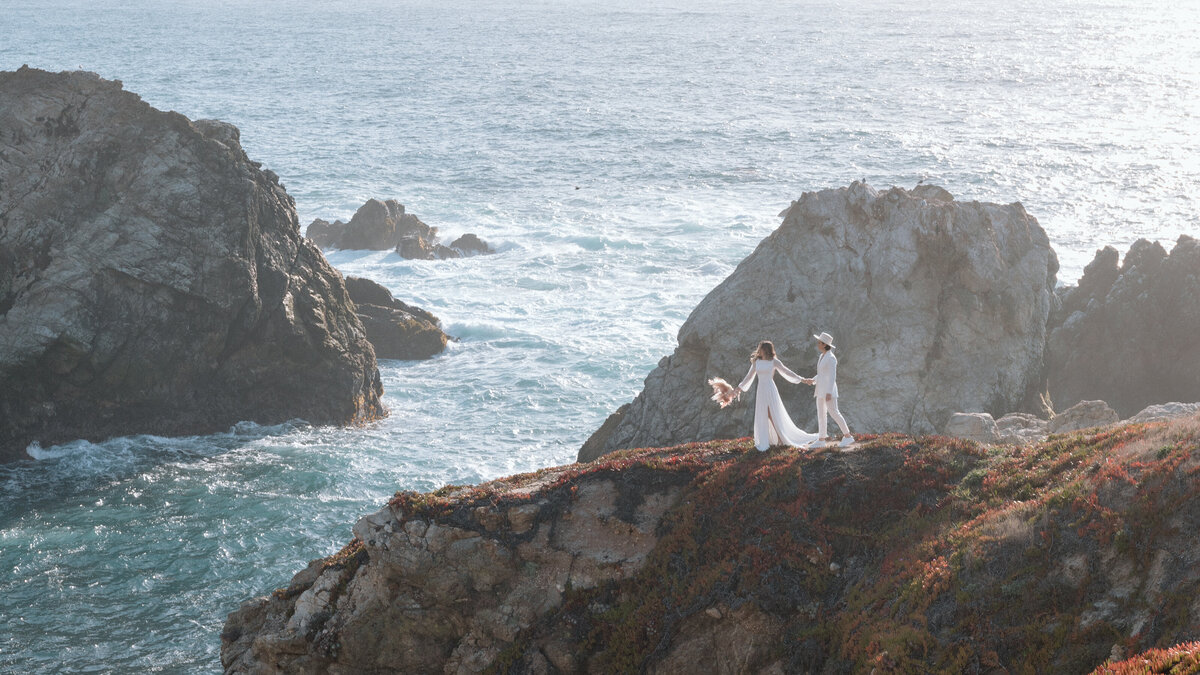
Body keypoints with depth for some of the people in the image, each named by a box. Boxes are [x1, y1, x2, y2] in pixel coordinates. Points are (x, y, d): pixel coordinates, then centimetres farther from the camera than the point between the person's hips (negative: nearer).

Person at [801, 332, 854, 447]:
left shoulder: (831, 358, -16)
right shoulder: (822, 356, 13)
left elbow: (832, 376, -20)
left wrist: (829, 392, -25)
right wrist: (812, 380, 11)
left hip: (828, 389, -10)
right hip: (821, 389, 10)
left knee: (834, 413, -9)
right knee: (821, 413, 8)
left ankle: (848, 436, -2)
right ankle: (822, 439, 11)